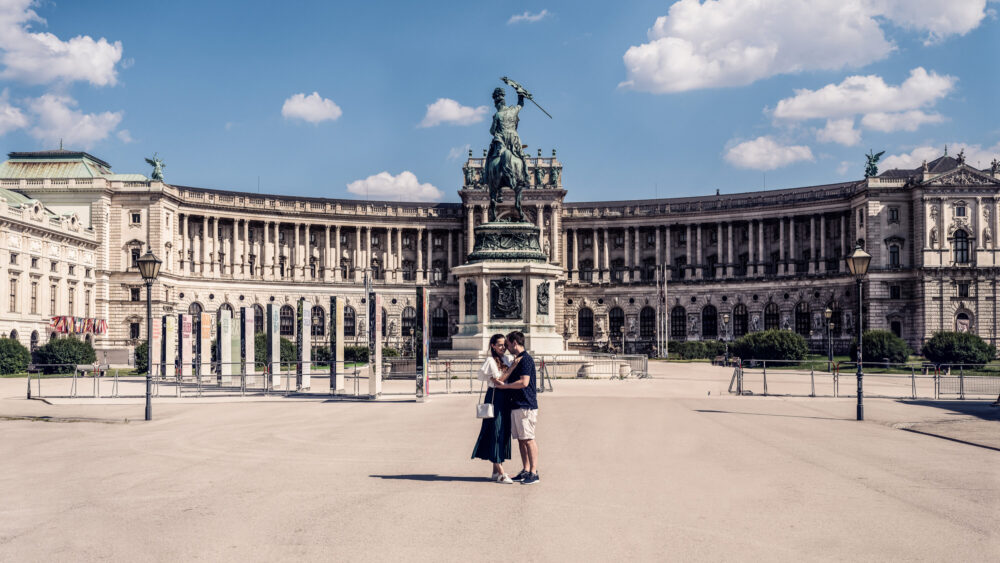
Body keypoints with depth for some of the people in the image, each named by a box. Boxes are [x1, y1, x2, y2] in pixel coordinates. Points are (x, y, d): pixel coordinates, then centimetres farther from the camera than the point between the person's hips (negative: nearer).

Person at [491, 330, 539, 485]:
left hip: (525, 406, -10)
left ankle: (534, 472, -5)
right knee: (521, 439, 10)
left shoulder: (526, 359, -12)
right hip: (516, 405, 10)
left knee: (528, 439, -8)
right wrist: (501, 382, 12)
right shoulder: (517, 360, 19)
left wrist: (504, 385, -11)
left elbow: (524, 382, -20)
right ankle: (526, 471, 15)